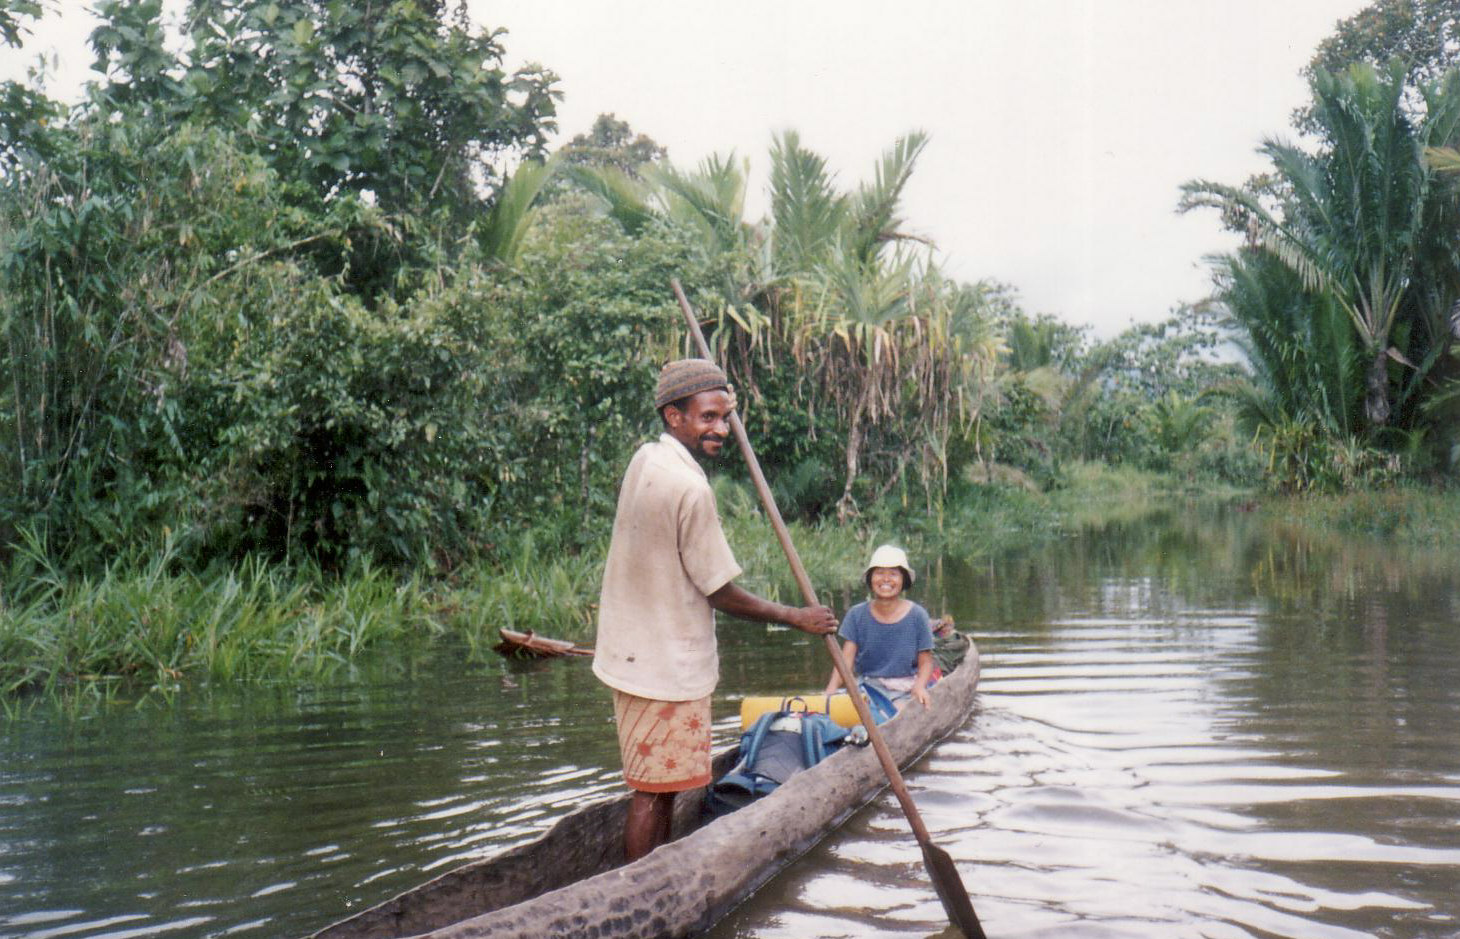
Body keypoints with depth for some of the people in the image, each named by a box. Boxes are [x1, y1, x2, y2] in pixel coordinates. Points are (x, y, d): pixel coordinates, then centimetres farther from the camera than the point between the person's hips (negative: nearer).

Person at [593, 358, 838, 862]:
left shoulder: (644, 460, 4)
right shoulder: (689, 488, -23)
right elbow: (721, 594, -17)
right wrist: (797, 617, -6)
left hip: (636, 651, 10)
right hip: (668, 666, -10)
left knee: (658, 786, 17)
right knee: (654, 791, -1)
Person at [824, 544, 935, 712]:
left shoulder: (917, 615, 1)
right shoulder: (857, 615, 4)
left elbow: (925, 662, 4)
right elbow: (846, 659, -3)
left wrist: (919, 686, -17)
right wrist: (830, 691, -19)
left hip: (905, 690, -2)